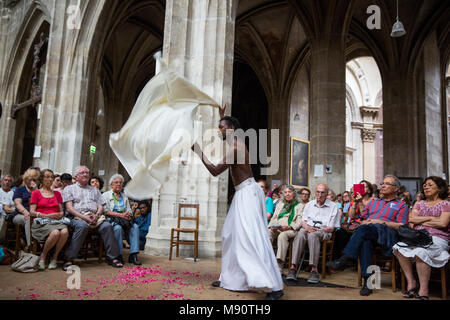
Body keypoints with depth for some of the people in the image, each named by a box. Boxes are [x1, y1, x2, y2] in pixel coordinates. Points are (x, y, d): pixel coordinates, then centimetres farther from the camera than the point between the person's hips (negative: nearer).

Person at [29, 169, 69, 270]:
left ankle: (55, 257, -13)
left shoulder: (57, 193, 24)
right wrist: (47, 215, -10)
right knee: (55, 233, -36)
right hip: (41, 221, -3)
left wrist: (60, 214, -4)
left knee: (65, 232, -34)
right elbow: (32, 212, 3)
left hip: (56, 220, 3)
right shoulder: (36, 193, 13)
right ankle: (43, 256, -10)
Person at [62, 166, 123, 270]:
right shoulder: (69, 189, 16)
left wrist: (97, 215, -7)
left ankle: (111, 257, -21)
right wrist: (84, 217, -13)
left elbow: (100, 207, 18)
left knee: (107, 225, -27)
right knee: (82, 226, -38)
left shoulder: (94, 190, 28)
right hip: (77, 217, -3)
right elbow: (69, 208, 2)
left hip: (95, 217, 3)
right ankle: (69, 259, -31)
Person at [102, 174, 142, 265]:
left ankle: (133, 255, -27)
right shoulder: (106, 195, 9)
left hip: (124, 220, 4)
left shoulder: (125, 197, 25)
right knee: (118, 228, -37)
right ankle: (119, 255, -27)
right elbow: (106, 211, -4)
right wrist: (121, 215, -15)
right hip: (111, 220, -4)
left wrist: (128, 215, -7)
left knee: (135, 227, -26)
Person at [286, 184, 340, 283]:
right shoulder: (309, 204, 22)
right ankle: (293, 267, -40)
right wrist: (307, 227, -6)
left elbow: (331, 228, 3)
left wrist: (316, 229, -11)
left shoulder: (333, 207, 9)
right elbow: (303, 221, 18)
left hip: (323, 231, -3)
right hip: (308, 228, 3)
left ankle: (314, 269, -41)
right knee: (300, 235, -33)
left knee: (313, 236, -38)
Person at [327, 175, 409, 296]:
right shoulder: (373, 202, 34)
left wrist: (381, 222, -6)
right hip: (368, 234, 4)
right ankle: (367, 280, -40)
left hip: (388, 234, -3)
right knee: (365, 241, -36)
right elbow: (362, 220, 29)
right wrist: (365, 222, 5)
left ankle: (344, 260, -44)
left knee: (365, 228, -36)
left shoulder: (401, 205, 20)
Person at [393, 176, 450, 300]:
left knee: (420, 251, -36)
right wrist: (431, 218, 1)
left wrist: (421, 221, 2)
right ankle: (411, 282, -15)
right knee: (399, 248, -25)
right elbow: (412, 219, 9)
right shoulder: (419, 203, 24)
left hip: (437, 238, -5)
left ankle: (423, 290, -25)